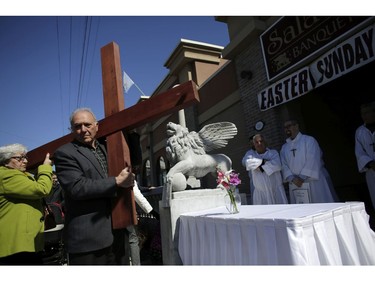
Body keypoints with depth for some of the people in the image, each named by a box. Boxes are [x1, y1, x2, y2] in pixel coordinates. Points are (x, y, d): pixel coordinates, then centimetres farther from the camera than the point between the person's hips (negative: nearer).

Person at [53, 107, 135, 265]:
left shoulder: (104, 149, 13)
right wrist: (117, 182, -19)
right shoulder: (64, 153, -8)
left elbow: (132, 161, 20)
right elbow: (77, 187, -21)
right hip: (86, 238, -6)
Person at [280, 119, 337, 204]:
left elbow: (312, 161, -10)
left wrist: (302, 177, -16)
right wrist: (292, 178, -13)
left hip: (313, 183, -3)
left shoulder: (309, 140, 1)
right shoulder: (284, 148, 14)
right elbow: (284, 166, 4)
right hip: (295, 186, 4)